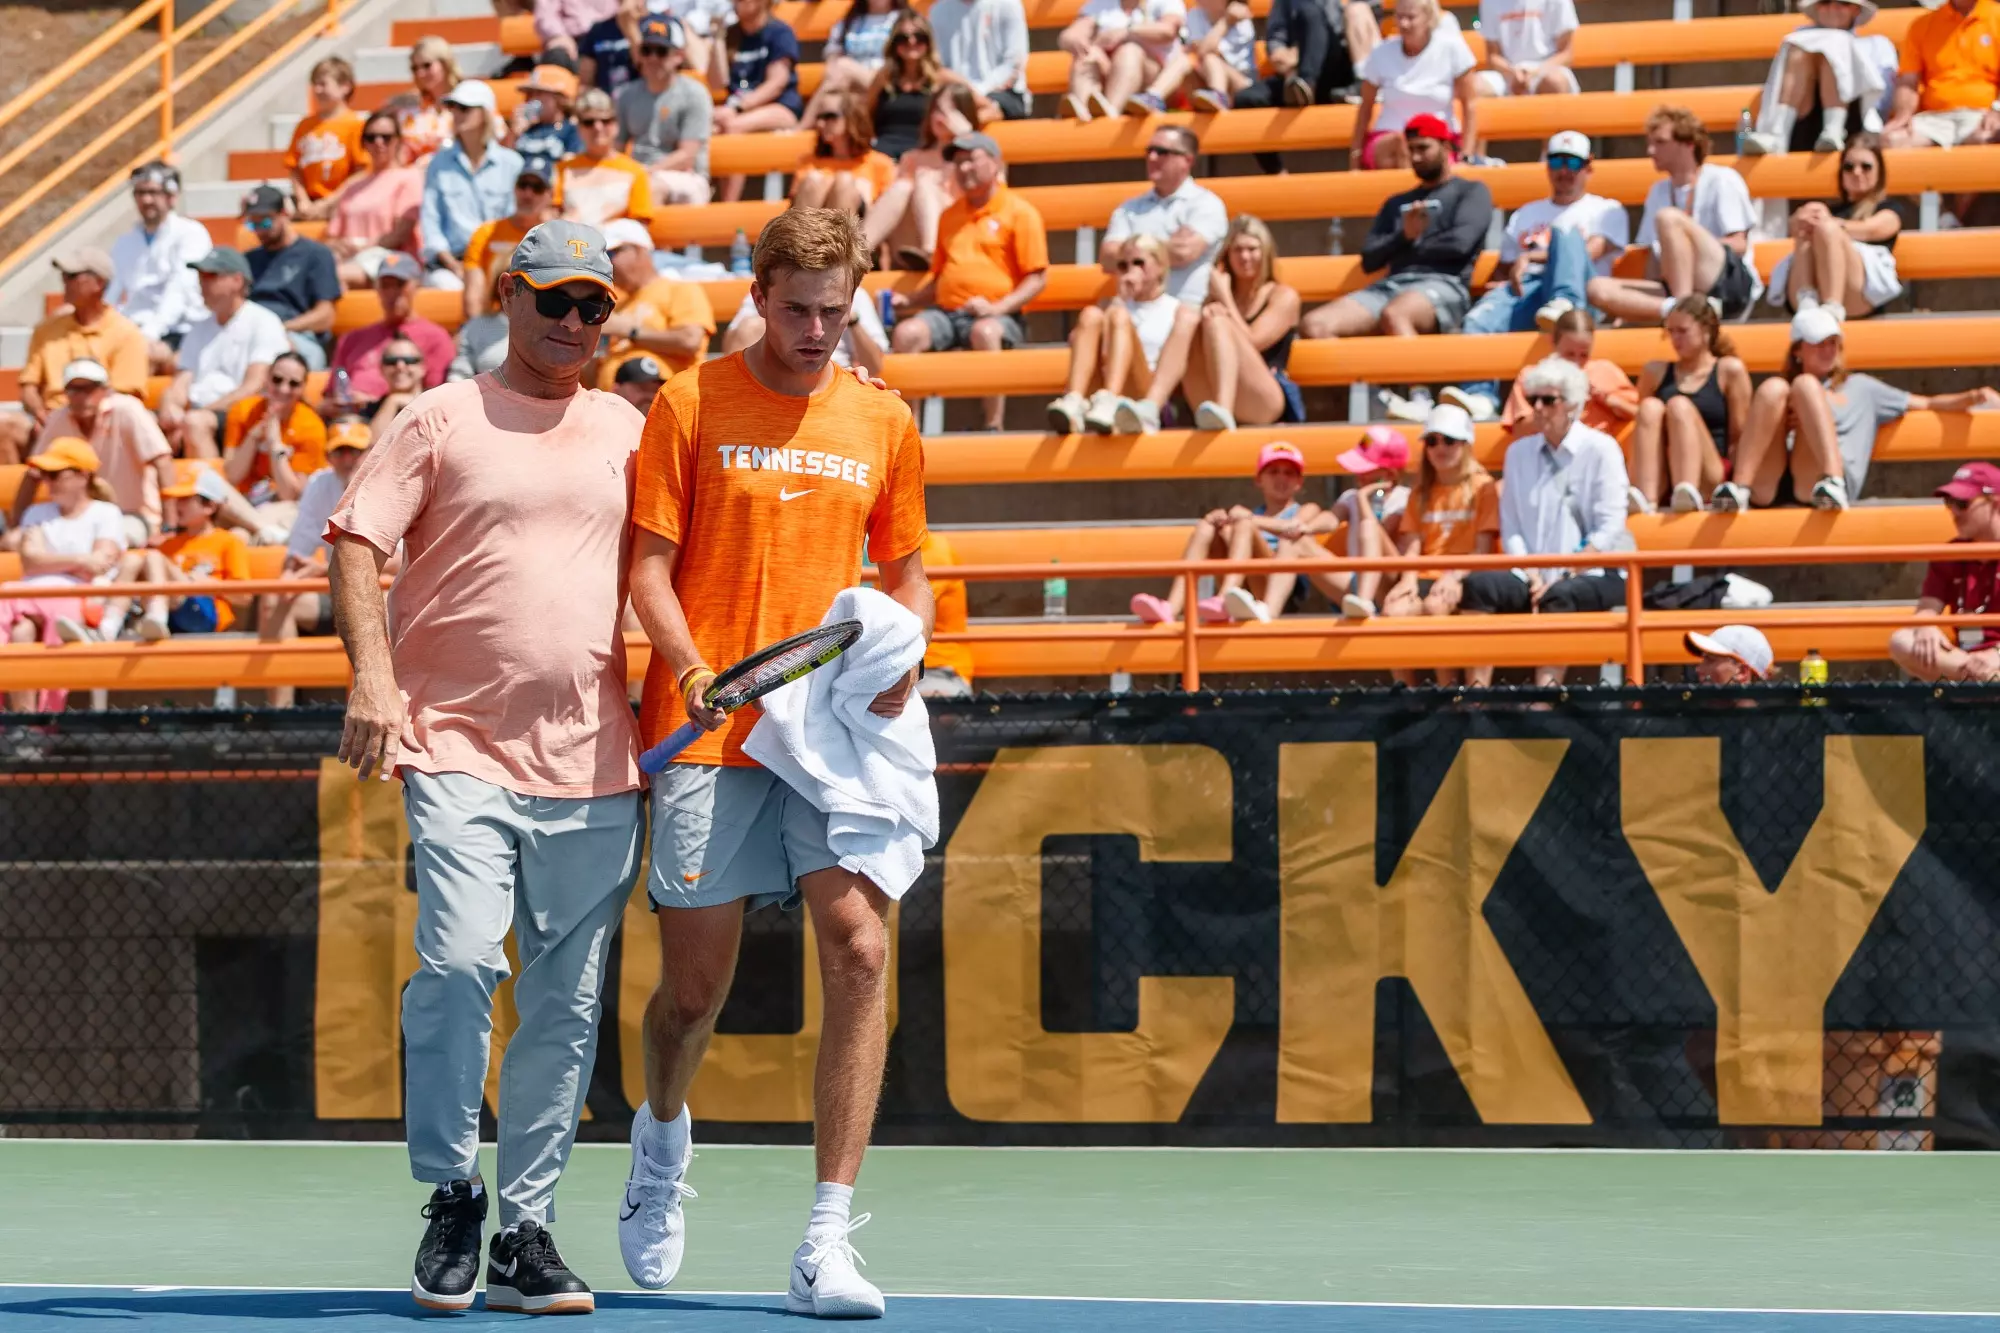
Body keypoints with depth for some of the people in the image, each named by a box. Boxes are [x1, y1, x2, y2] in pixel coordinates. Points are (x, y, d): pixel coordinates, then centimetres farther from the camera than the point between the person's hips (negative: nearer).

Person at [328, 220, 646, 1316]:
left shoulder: (628, 433, 15)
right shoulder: (441, 420, 4)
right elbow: (357, 541, -2)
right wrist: (373, 676, -14)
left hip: (593, 768, 4)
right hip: (459, 749, -4)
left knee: (565, 1006, 3)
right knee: (460, 960, -19)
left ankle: (525, 1232, 10)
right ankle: (451, 1195, -2)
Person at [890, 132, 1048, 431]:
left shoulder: (1020, 212, 5)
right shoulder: (951, 216, 24)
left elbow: (1037, 279, -2)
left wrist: (996, 308, -15)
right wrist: (909, 300, 12)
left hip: (999, 315, -5)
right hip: (946, 312, 5)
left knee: (985, 331, -40)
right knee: (906, 332, -25)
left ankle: (994, 426, -37)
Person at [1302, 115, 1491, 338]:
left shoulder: (1471, 191, 15)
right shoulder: (1397, 203, 30)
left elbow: (1460, 242, -4)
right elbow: (1369, 258, 17)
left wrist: (1413, 245, 10)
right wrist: (1403, 236, -1)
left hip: (1442, 287, -6)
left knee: (1393, 315, -43)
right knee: (1315, 325, -22)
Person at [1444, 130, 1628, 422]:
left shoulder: (1606, 210, 21)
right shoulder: (1526, 214, 35)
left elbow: (1590, 252, 1)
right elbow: (1505, 268, 29)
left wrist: (1531, 258, -3)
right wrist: (1511, 278, 4)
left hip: (1580, 291, -3)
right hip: (1524, 292, 3)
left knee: (1565, 235, -32)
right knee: (1479, 319, -30)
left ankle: (1565, 308, -57)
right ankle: (1479, 395, -49)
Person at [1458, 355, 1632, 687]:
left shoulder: (1600, 449, 2)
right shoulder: (1519, 453, 16)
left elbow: (1610, 529, -6)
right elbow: (1511, 528, 9)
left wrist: (1563, 577, -14)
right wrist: (1532, 578, -8)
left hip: (1595, 576, -4)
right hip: (1534, 576, 4)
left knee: (1560, 597, -37)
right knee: (1478, 585, -24)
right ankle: (1475, 693, -37)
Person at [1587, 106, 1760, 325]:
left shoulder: (1721, 180, 5)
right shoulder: (1658, 191, 23)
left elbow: (1738, 245, -3)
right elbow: (1654, 257, 18)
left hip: (1732, 284, -6)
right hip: (1674, 291, 6)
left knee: (1668, 217, -29)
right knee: (1599, 288, -19)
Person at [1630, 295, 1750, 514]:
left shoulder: (1728, 370, 9)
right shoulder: (1656, 372, 18)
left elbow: (1739, 437, 4)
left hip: (1707, 483, -3)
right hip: (1659, 483, 3)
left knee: (1680, 406, -24)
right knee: (1650, 407, -20)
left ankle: (1686, 492, -49)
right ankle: (1645, 497, -43)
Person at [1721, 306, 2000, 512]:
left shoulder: (1860, 388, 33)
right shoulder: (1785, 391, 34)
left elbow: (1926, 404, 28)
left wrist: (1972, 398, 12)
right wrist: (1781, 423, 3)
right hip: (1768, 489, 1)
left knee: (1806, 385, -19)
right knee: (1773, 388, -19)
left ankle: (1833, 482, -46)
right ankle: (1738, 488, -41)